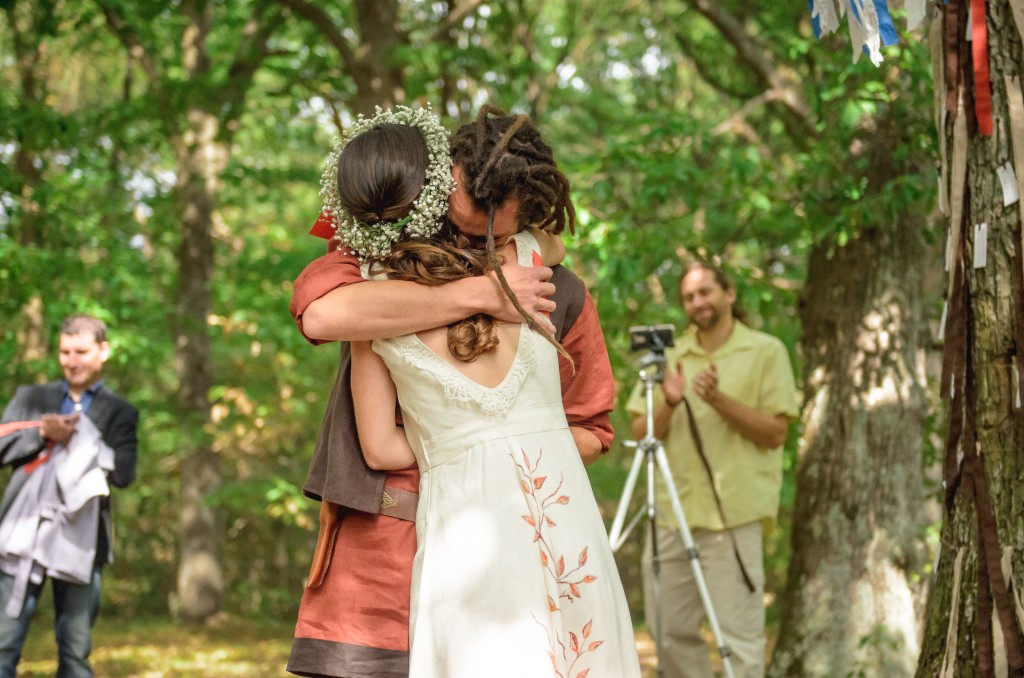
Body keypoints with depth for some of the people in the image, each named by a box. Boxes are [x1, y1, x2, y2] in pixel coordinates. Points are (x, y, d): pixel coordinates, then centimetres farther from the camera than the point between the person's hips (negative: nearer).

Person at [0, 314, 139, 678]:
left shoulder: (120, 413, 10)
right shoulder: (31, 398, 16)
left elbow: (123, 472, -4)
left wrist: (76, 437, -8)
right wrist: (43, 433, -9)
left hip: (79, 540, -1)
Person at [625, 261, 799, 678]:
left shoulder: (766, 352, 1)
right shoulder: (670, 356, 14)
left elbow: (775, 432, -6)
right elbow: (641, 434, 10)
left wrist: (719, 400, -17)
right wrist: (668, 405, -10)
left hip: (732, 514, -5)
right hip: (671, 514, 5)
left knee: (739, 635, -6)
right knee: (669, 631, 8)